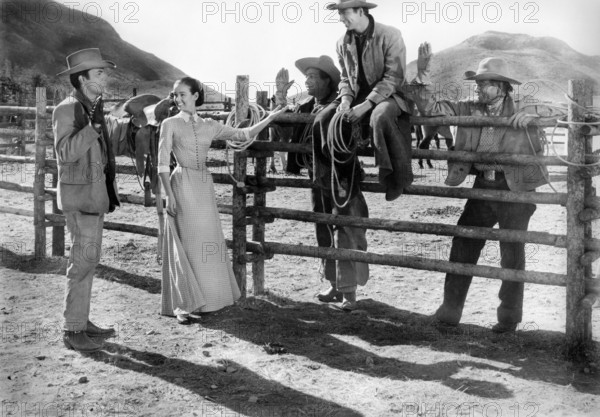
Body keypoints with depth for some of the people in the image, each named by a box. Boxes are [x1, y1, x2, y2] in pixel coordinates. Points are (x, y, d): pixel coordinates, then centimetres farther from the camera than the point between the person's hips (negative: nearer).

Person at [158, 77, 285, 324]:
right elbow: (163, 163, -6)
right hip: (183, 186, -4)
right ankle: (182, 305, 3)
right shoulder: (170, 124, -1)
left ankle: (207, 298, 19)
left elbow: (243, 135, 10)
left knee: (208, 242, 7)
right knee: (186, 244, -4)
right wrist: (169, 195, -13)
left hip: (204, 187, 4)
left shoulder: (209, 126, 10)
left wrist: (268, 120, 2)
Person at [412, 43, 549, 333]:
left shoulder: (521, 112, -2)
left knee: (512, 254, 6)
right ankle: (450, 310, 11)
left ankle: (509, 317, 19)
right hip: (482, 188, 3)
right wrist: (422, 73, -10)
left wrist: (530, 116, -23)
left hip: (515, 188, -3)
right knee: (462, 246, 0)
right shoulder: (468, 110, 5)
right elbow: (429, 108, 1)